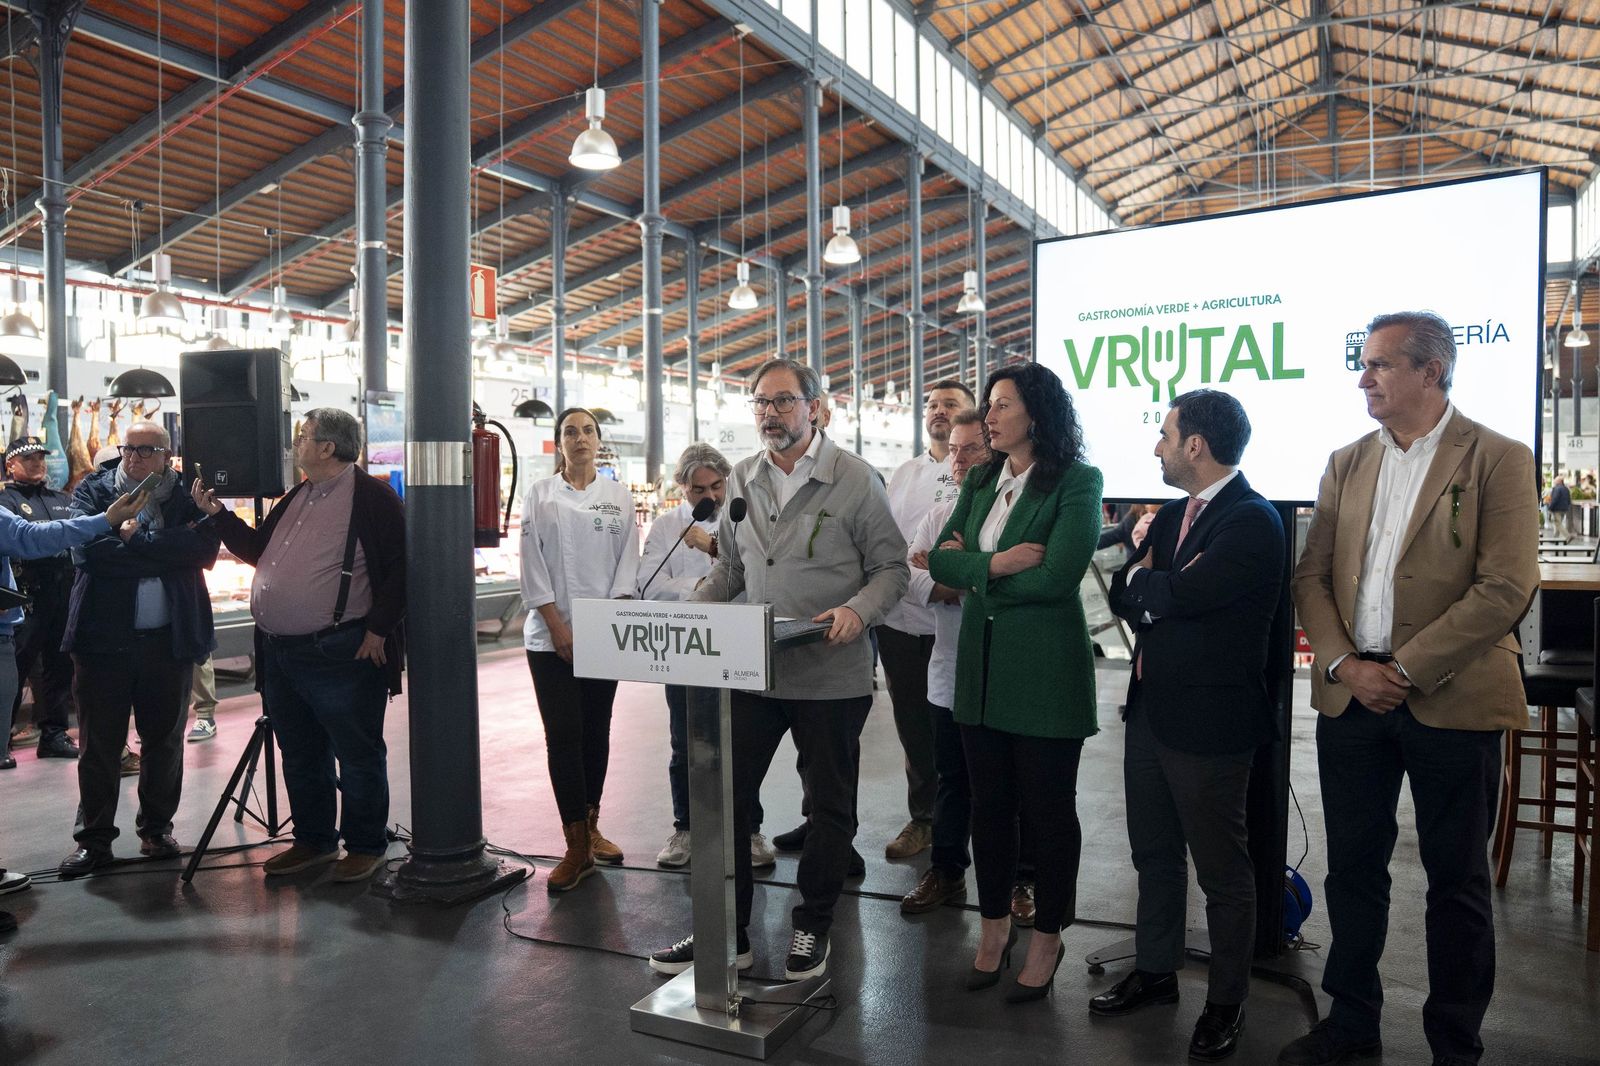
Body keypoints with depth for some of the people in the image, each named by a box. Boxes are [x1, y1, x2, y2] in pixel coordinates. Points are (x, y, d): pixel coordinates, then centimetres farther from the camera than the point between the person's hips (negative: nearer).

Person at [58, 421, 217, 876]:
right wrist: (164, 553, -14)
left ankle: (156, 828, 26)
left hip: (169, 638, 1)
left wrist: (135, 538, -15)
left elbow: (205, 548, -12)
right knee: (98, 742, 6)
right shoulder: (92, 491, 4)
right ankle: (93, 839, 19)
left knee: (165, 739, 10)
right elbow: (87, 550, -13)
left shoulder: (186, 497, 4)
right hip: (104, 637, 0)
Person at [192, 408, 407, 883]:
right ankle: (314, 841, 31)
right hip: (279, 654, 9)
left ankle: (366, 845, 16)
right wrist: (218, 514, 18)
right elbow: (257, 550, 27)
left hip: (340, 655, -9)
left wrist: (378, 629, -18)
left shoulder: (373, 498, -11)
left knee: (358, 755, 3)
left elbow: (400, 566, -17)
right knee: (300, 755, 17)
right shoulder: (296, 498, 17)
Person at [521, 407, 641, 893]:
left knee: (597, 732, 8)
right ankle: (577, 848, 1)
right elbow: (533, 567, -1)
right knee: (563, 736, -5)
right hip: (551, 635, -2)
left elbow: (627, 564, 4)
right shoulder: (540, 495, 3)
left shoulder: (619, 497, 8)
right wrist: (558, 628, -9)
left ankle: (590, 826, 23)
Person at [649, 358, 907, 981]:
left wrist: (858, 611, -22)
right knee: (724, 796, 6)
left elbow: (890, 567, -4)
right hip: (752, 669, 4)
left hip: (832, 677, -4)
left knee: (830, 805, 11)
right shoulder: (741, 481, 8)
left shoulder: (855, 480, -6)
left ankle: (813, 926, 31)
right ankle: (726, 931, 23)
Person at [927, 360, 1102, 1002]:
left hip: (1046, 672, -6)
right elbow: (940, 562, 3)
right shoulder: (980, 482, 12)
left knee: (1048, 809, 8)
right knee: (989, 803, 14)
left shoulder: (1077, 483, -9)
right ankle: (994, 926, 32)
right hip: (981, 667, 6)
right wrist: (995, 565, -15)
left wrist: (973, 571, -9)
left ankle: (1047, 939, 26)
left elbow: (1056, 576, -20)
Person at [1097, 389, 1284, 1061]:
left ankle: (1226, 1004, 26)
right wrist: (1160, 596, -11)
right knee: (1154, 854, 20)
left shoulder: (1253, 521, -16)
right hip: (1151, 707, 8)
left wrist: (1143, 582, -4)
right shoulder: (1172, 515, 11)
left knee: (1222, 870, 8)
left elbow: (1181, 592, -24)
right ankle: (1155, 972, 37)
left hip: (1209, 719, -8)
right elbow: (1124, 594, 10)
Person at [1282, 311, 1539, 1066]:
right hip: (1351, 694, 4)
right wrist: (1344, 665, -8)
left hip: (1453, 700, -4)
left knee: (1456, 879, 9)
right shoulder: (1346, 464, 10)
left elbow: (1507, 588, -13)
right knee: (1352, 867, 13)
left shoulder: (1498, 460, -4)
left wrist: (1407, 669, -15)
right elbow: (1311, 576, 6)